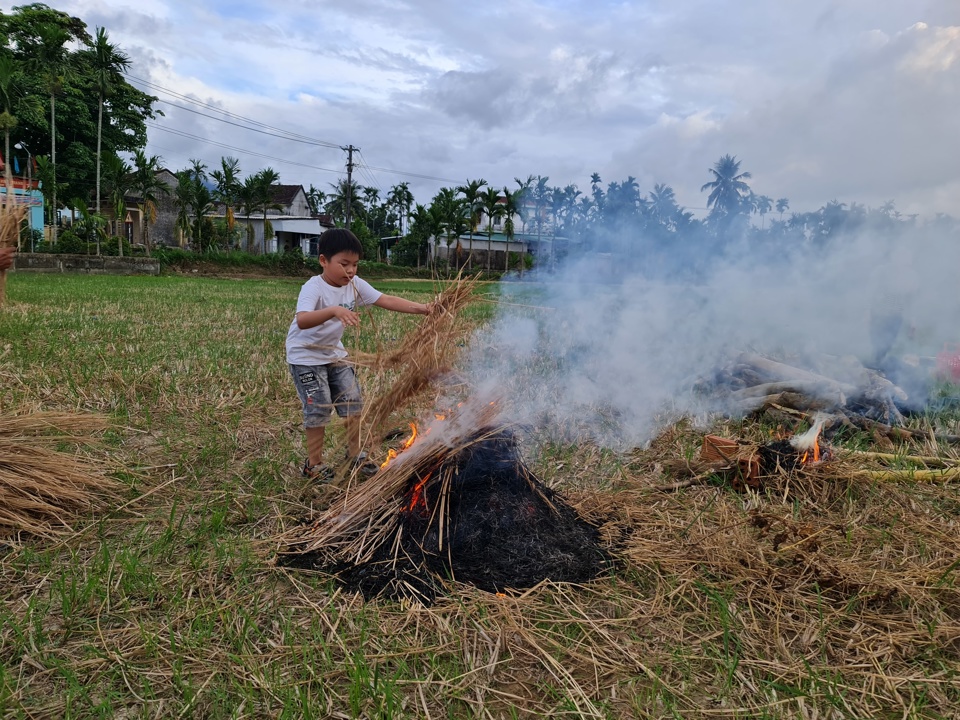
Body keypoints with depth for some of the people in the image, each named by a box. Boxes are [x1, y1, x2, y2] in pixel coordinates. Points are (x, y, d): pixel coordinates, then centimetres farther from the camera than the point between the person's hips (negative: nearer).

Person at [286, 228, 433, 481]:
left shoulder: (355, 284, -9)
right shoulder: (313, 288, -28)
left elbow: (386, 300, -15)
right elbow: (302, 320, -45)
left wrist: (419, 308, -27)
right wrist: (334, 311, -61)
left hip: (334, 353, 7)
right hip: (305, 356, -7)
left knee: (352, 402, 8)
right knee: (319, 408, -5)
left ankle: (355, 454, 26)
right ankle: (314, 464, 13)